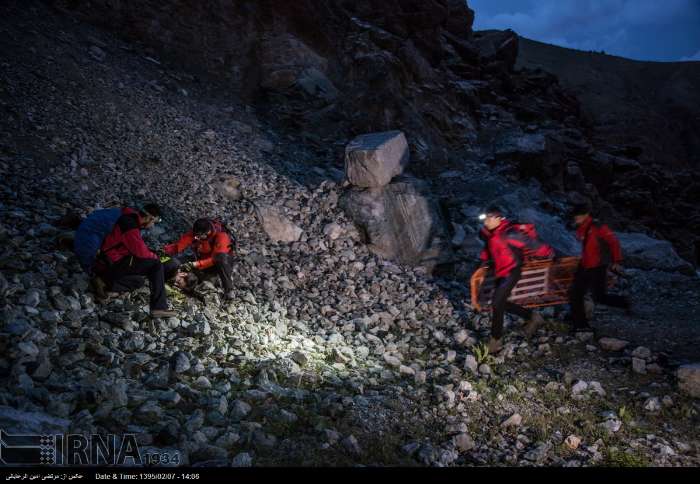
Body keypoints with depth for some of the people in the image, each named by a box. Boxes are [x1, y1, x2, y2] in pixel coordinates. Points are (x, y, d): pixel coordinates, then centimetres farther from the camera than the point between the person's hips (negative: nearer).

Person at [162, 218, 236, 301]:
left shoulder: (221, 236, -30)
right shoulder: (194, 233, -18)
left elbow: (216, 259, -37)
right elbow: (178, 246, -21)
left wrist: (194, 265, -46)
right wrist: (163, 251, -40)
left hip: (223, 262, -6)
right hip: (203, 261, 6)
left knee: (221, 258, -39)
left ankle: (229, 290, -29)